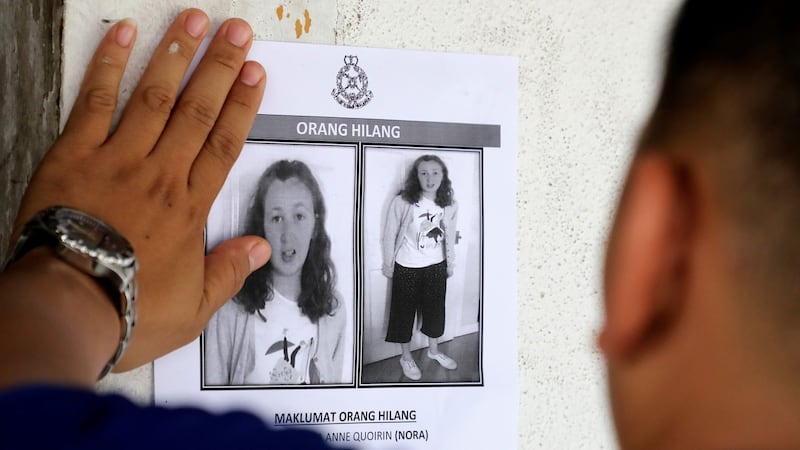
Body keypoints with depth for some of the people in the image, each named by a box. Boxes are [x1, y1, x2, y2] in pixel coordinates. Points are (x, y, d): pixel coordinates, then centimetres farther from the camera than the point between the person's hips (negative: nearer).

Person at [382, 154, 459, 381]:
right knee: (405, 311, 11)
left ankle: (433, 350, 42)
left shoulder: (450, 206, -10)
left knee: (435, 309, 19)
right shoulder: (402, 202, -20)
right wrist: (388, 264, -3)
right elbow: (390, 235, -10)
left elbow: (450, 237, 3)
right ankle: (406, 357, 31)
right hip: (407, 268, -3)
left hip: (436, 267, 3)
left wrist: (451, 264, 12)